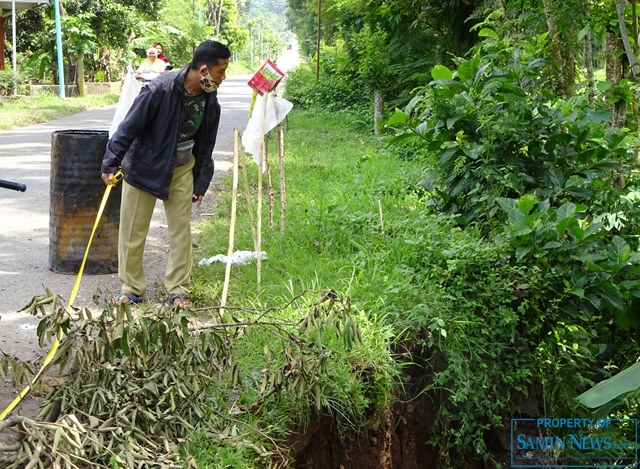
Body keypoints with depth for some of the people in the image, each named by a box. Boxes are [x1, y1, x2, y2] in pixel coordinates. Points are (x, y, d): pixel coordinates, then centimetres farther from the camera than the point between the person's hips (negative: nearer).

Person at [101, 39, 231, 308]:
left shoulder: (210, 101, -5)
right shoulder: (160, 90, -25)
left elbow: (205, 146, 7)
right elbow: (129, 127, -19)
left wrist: (200, 183, 10)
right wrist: (110, 164, -17)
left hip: (182, 169, 5)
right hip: (144, 165, -4)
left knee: (181, 229, 5)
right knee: (133, 230, 4)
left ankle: (178, 289, 16)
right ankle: (131, 287, 19)